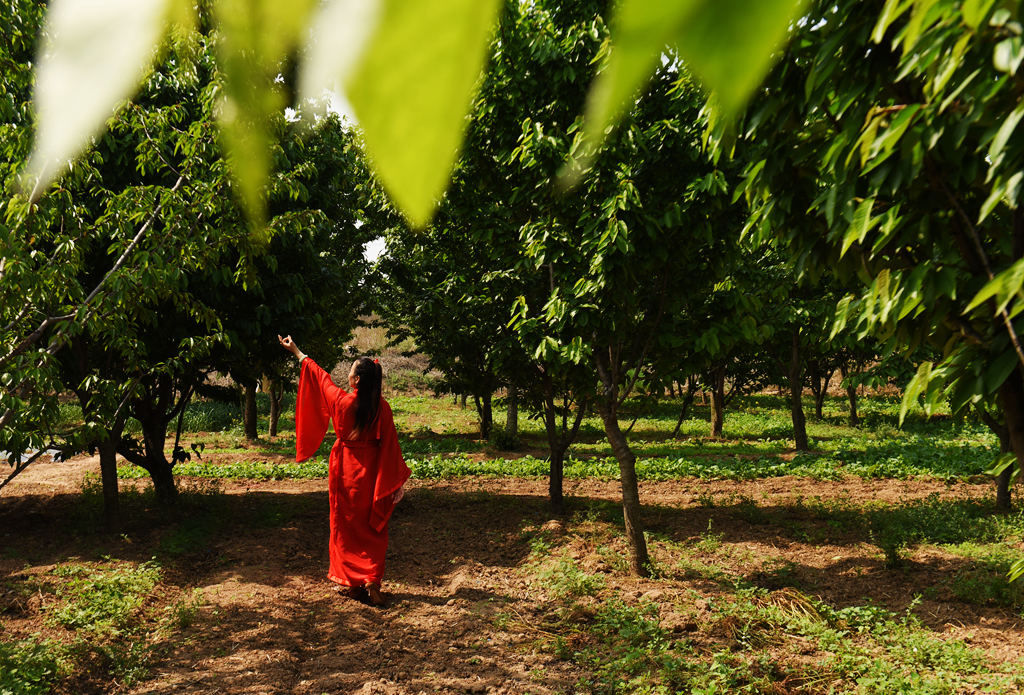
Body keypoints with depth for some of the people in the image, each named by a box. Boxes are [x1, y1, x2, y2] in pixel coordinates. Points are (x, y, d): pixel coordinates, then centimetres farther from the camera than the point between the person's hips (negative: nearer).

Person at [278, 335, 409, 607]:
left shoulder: (342, 401, -10)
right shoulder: (382, 408, -9)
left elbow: (320, 377, 6)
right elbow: (390, 446, -8)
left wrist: (297, 353, 21)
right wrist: (398, 479, -1)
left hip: (345, 474, -1)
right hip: (370, 475, 1)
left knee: (347, 528, 12)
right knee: (373, 530, 8)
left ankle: (352, 584, 18)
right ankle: (372, 585, 2)